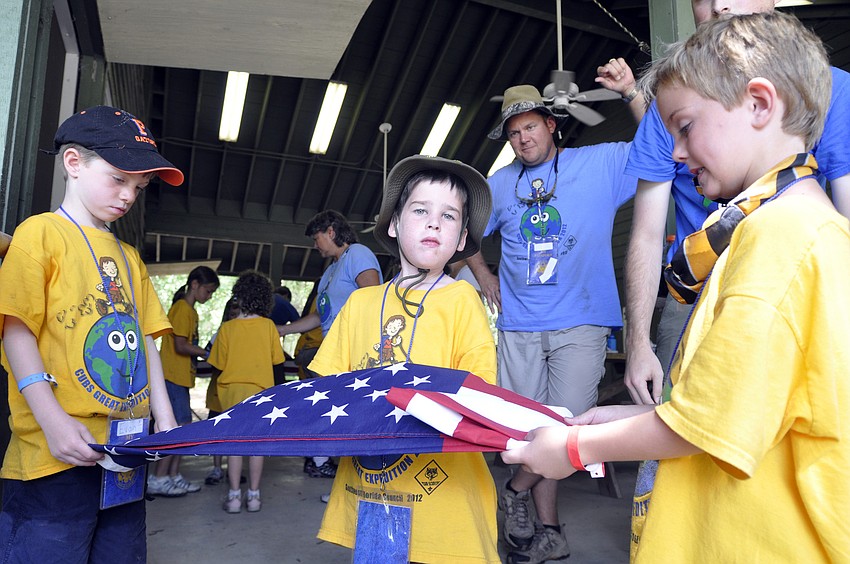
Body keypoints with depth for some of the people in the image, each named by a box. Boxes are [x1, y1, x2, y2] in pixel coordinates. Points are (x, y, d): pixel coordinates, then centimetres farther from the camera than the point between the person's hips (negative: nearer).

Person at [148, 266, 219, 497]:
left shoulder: (190, 311, 18)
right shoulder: (182, 308, -11)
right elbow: (180, 346, -17)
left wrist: (202, 353, 1)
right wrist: (207, 353, -9)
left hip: (181, 376, 10)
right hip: (172, 376, -10)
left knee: (183, 426, 10)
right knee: (180, 425, -9)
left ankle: (174, 476, 16)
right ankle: (158, 479, -3)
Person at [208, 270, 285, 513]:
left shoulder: (227, 328, -8)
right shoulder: (268, 326, -6)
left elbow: (217, 366, -3)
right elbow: (277, 360, 3)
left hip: (232, 390, -1)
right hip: (260, 389, 1)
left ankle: (234, 496, 10)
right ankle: (254, 495, 13)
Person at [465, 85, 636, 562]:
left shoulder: (602, 162, 4)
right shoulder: (500, 183, 13)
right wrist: (484, 276, 14)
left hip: (580, 322, -3)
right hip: (518, 327, 3)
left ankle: (517, 490, 21)